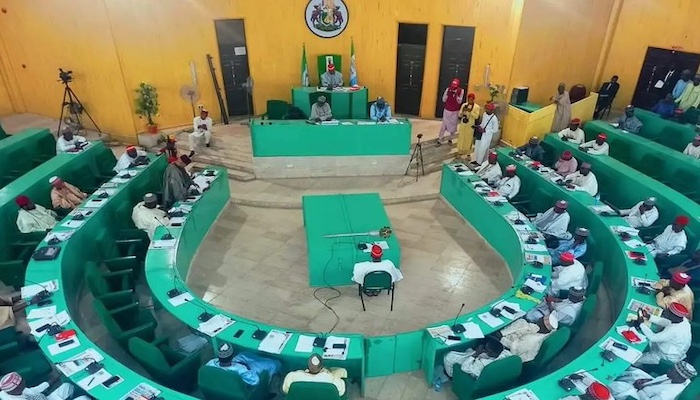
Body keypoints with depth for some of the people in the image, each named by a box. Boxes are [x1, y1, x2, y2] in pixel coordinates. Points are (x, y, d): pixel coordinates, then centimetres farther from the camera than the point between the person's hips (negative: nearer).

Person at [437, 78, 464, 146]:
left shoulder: (461, 91, -9)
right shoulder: (448, 89, -8)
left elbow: (459, 101, -13)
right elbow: (444, 100, -9)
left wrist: (456, 94, -26)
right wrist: (447, 93, -24)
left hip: (455, 112, 1)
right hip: (447, 110, 0)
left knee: (453, 126, 7)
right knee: (443, 125, -1)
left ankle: (450, 139, 23)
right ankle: (439, 140, 4)